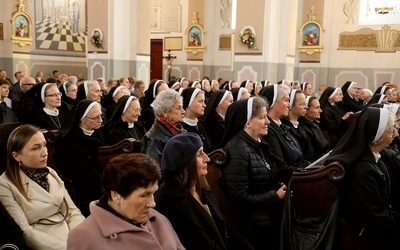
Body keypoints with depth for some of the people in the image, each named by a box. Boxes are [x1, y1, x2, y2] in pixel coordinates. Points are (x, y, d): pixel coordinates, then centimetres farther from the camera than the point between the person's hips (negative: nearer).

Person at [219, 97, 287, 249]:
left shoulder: (258, 144, 9)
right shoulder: (237, 151, -18)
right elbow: (239, 198, -20)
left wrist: (281, 188, 0)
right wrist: (276, 196, -15)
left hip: (272, 209, 8)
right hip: (259, 221, -8)